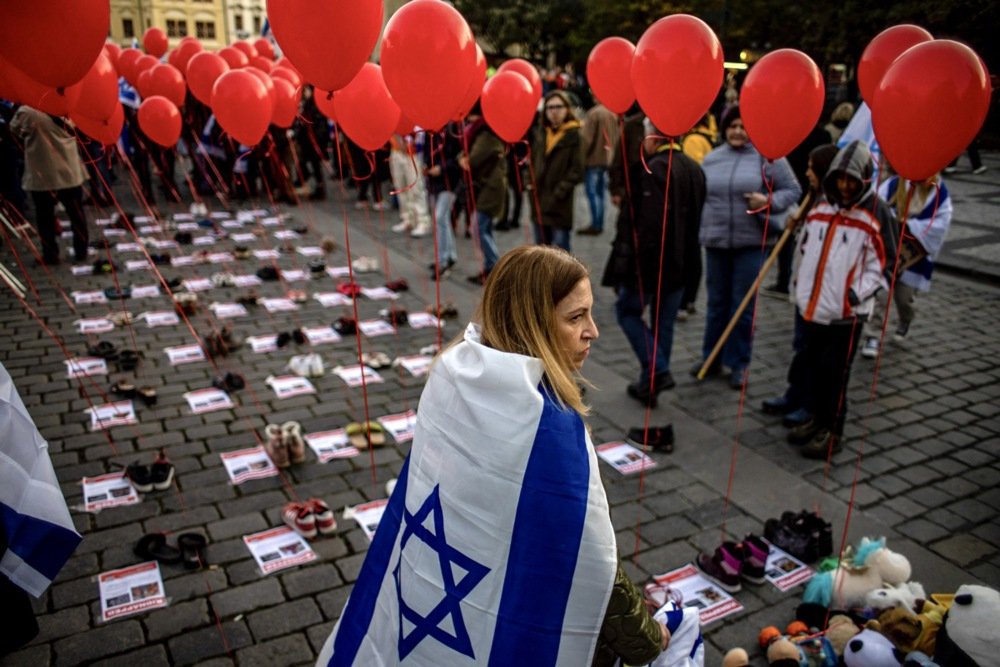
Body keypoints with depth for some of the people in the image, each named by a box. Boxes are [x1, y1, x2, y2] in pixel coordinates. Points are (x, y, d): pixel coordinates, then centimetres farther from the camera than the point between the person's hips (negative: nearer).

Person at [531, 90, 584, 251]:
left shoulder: (574, 135, -6)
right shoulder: (540, 134, 12)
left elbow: (576, 171, -10)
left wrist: (558, 193, -15)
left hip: (561, 207, -6)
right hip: (539, 203, 6)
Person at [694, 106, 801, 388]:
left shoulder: (767, 156, -3)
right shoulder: (712, 158, 9)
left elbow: (793, 190, -1)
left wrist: (769, 201, -19)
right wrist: (701, 228, 10)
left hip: (750, 241, -3)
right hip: (715, 241, 3)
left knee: (743, 305, 3)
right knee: (716, 302, 11)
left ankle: (738, 364, 15)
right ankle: (711, 358, 24)